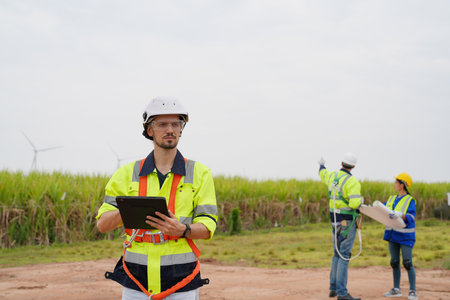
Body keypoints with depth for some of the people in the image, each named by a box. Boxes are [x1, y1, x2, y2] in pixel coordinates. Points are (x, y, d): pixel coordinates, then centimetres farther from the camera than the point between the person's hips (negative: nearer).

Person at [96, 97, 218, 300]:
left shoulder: (200, 173, 6)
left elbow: (207, 227, -1)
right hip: (136, 282, 1)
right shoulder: (127, 174, 8)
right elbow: (102, 224, 4)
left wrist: (182, 230, -23)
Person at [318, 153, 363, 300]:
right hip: (347, 222, -8)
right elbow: (354, 204, -28)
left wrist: (322, 165, 53)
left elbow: (323, 173, 30)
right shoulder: (353, 182, -17)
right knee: (344, 256, -8)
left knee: (337, 254, 18)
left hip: (335, 219, 8)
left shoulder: (332, 176, 5)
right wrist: (360, 199, -4)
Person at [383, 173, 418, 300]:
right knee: (394, 262, 10)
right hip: (393, 234, 7)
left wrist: (400, 215, -36)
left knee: (407, 263, -7)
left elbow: (411, 217, -19)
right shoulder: (392, 199, 13)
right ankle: (396, 289, 19)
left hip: (405, 236, -7)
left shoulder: (410, 200, -8)